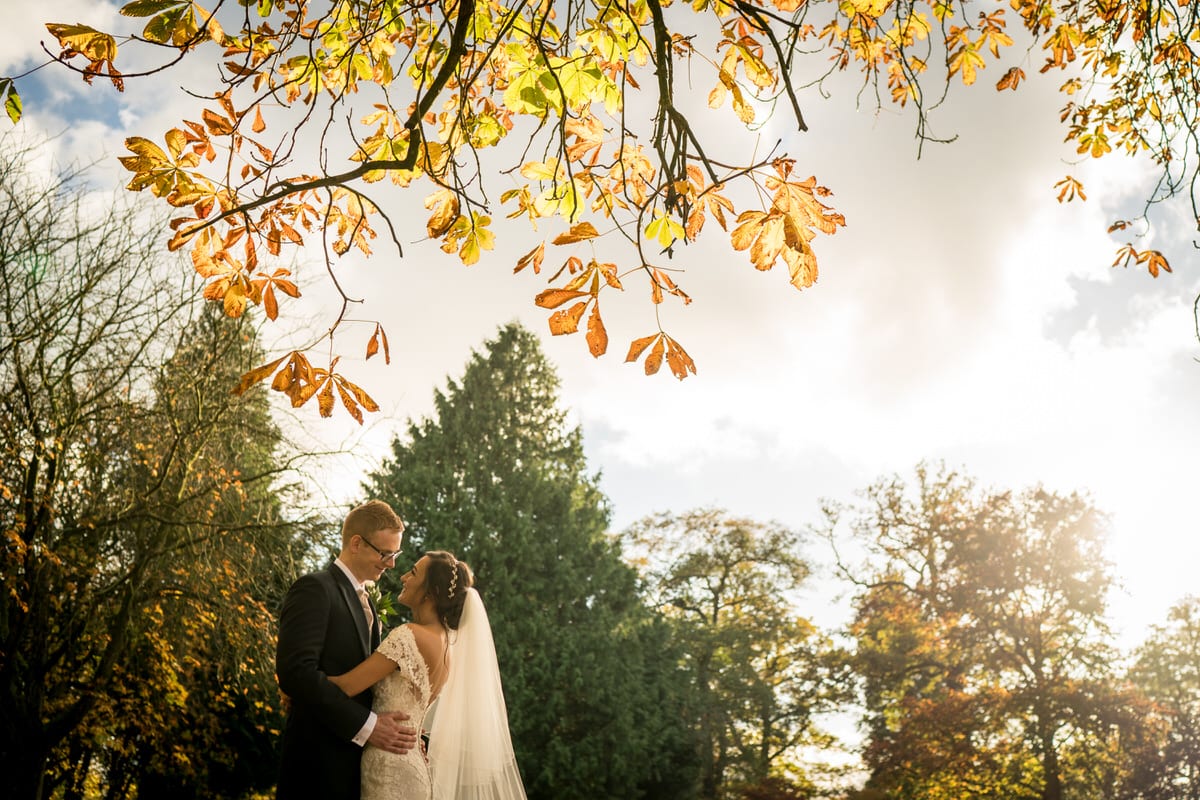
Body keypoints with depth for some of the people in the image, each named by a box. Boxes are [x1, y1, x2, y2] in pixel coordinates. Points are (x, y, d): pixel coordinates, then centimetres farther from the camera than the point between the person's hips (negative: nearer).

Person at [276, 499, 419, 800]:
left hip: (356, 758, 8)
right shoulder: (315, 589, -11)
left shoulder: (364, 601, 17)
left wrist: (399, 730, -1)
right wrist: (366, 725, -22)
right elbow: (296, 671, -23)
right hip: (319, 760, -8)